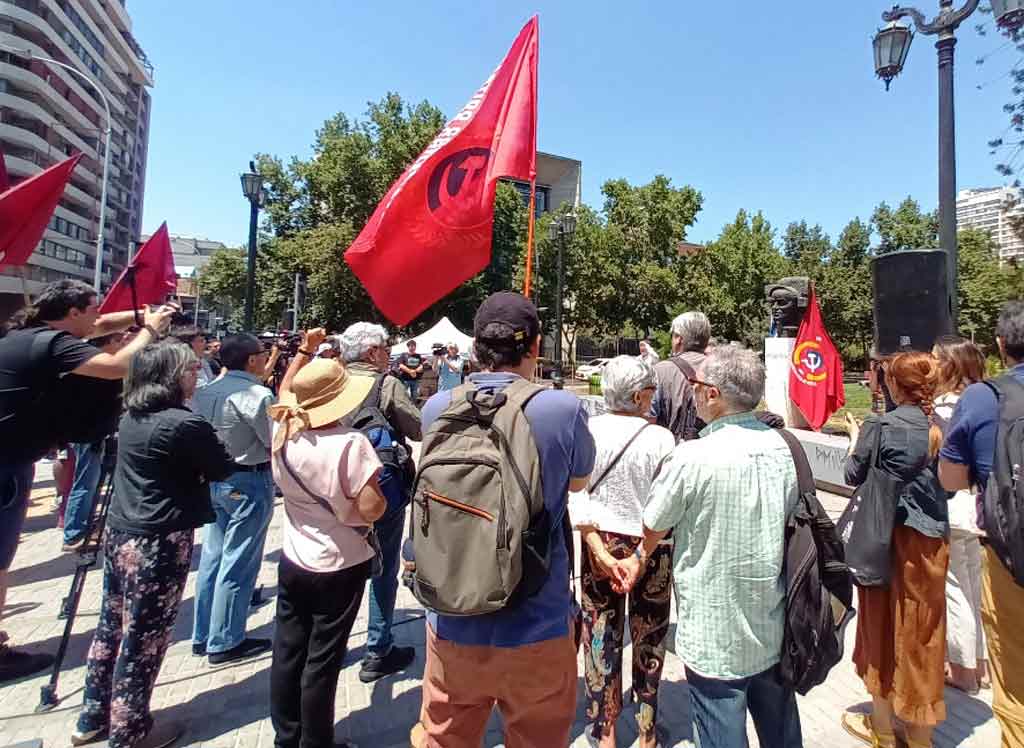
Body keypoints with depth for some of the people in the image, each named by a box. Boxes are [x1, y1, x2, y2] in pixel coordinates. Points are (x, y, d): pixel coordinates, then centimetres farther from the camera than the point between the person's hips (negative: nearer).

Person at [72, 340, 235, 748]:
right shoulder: (185, 423, -20)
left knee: (112, 626, 21)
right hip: (158, 543, -9)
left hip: (118, 533, 9)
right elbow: (223, 469, -8)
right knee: (143, 638, 7)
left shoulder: (131, 416, 6)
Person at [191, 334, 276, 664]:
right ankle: (225, 642, 16)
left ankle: (203, 636, 31)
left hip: (213, 479, 8)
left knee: (212, 557, 17)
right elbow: (277, 441, -15)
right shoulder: (257, 395, -20)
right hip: (249, 482, -8)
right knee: (238, 564, 3)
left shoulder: (205, 392, 4)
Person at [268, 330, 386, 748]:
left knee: (288, 652, 19)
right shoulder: (350, 444, -25)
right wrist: (382, 494, -5)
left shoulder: (283, 434, -4)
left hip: (292, 562, 6)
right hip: (339, 568, -6)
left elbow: (284, 393, 17)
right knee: (322, 661, 9)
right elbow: (371, 510, -26)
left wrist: (304, 351, 21)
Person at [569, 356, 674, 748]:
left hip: (600, 542, 2)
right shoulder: (661, 438, -16)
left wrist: (600, 551, -12)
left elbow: (576, 498, -15)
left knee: (601, 635, 17)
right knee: (648, 638, 19)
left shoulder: (586, 432, -11)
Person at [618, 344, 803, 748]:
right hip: (772, 626, 6)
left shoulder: (693, 458, -25)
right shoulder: (783, 447, -6)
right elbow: (787, 519, 8)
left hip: (716, 637, -6)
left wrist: (641, 557, 13)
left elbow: (654, 526, -10)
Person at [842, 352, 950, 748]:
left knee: (884, 625, 11)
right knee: (921, 630, 15)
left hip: (890, 537, -4)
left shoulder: (881, 426, -15)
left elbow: (854, 476, -4)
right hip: (932, 538, 5)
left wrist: (856, 438, 10)